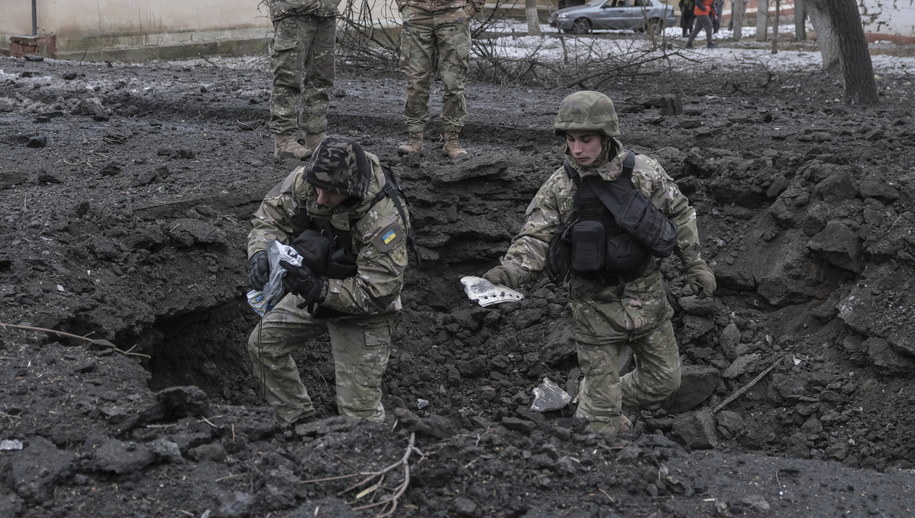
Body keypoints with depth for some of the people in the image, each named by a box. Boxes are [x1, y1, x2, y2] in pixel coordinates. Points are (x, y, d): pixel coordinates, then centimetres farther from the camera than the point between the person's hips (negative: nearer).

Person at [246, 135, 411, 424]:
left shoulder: (384, 221, -36)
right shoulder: (305, 181, -21)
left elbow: (376, 294, -34)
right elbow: (270, 216, -8)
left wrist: (318, 289, -43)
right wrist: (261, 253, -30)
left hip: (361, 313, -7)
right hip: (314, 291, 7)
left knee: (358, 408, -8)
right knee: (263, 344, 12)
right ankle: (298, 422, 25)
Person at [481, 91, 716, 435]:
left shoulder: (645, 173, -7)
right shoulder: (558, 188, -10)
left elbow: (679, 214, 6)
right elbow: (535, 237, -13)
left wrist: (695, 264, 6)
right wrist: (508, 271, -31)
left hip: (647, 297, 3)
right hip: (595, 303, -2)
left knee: (664, 379, 16)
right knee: (602, 395, 3)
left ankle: (593, 407, 38)